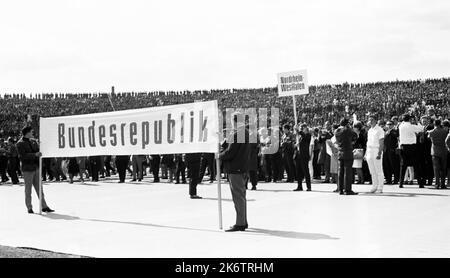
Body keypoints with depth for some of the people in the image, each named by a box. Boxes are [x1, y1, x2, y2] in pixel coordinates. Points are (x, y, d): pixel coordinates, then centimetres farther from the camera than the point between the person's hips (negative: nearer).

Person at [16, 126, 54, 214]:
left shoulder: (32, 141, 13)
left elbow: (37, 150, 21)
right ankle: (29, 208, 10)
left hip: (36, 168, 6)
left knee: (39, 188, 7)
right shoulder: (20, 144, -8)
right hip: (27, 169, -6)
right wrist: (35, 154, -24)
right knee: (28, 190, 2)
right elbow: (23, 156, -19)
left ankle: (44, 207, 9)